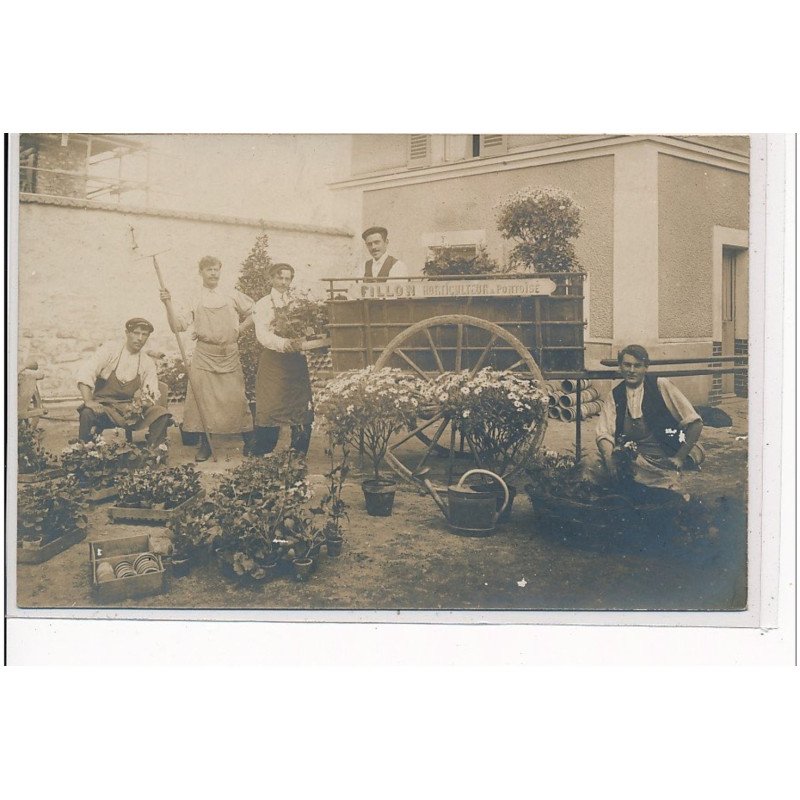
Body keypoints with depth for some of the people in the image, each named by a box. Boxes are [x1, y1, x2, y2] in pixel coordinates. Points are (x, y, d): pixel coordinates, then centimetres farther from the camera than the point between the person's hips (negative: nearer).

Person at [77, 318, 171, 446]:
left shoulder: (148, 363, 8)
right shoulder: (110, 349, -1)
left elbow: (153, 395, 0)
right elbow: (86, 373, -11)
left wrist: (146, 400, -25)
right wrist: (89, 401, -24)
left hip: (131, 410, 2)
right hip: (104, 407, -2)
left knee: (161, 414, -22)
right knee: (87, 414, -35)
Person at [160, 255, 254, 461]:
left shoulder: (232, 295, 7)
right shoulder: (195, 299, 4)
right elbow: (177, 326, -3)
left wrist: (239, 330, 5)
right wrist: (168, 304, -13)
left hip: (229, 354, 0)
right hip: (204, 355, 0)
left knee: (236, 398, -1)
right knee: (203, 398, -1)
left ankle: (249, 441, 14)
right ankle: (204, 444, 10)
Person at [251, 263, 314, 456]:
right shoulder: (264, 304, 4)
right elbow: (263, 334, -10)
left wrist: (301, 342, -16)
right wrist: (285, 343, -28)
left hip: (297, 361, 3)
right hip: (273, 361, -3)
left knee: (302, 409, 1)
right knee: (270, 409, -5)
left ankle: (298, 454, 12)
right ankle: (263, 455, 3)